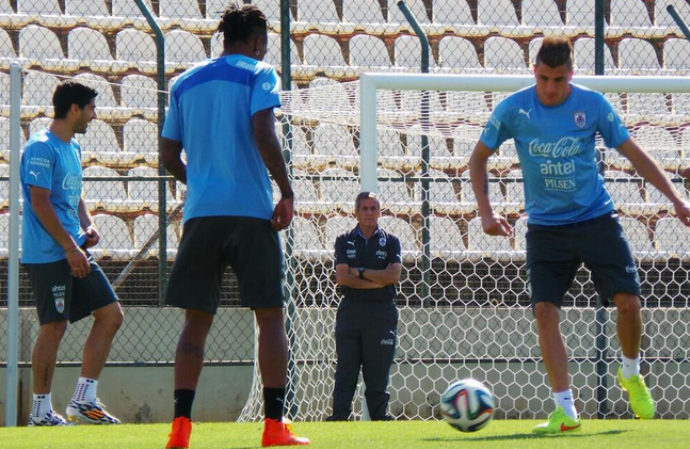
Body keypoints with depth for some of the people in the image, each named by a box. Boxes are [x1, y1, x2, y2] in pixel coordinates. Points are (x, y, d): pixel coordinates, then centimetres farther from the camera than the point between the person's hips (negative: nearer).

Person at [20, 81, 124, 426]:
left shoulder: (72, 148, 17)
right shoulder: (41, 148, -11)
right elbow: (40, 203, -17)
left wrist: (87, 227, 6)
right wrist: (70, 246, -19)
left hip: (74, 252, 9)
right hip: (48, 253, -9)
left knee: (110, 315, 5)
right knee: (54, 327, -7)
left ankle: (83, 400, 8)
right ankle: (41, 411, 1)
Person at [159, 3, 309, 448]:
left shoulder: (186, 82, 15)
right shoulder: (259, 74, 1)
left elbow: (169, 156, 14)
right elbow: (263, 135, -14)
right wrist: (287, 191, -7)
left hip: (201, 212, 4)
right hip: (251, 210, -4)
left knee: (197, 319, 7)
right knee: (270, 315, 2)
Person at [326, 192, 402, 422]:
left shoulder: (390, 241, 9)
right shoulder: (344, 241, 10)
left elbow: (394, 275, -5)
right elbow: (342, 277, -4)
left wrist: (360, 272, -7)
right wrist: (377, 281, -8)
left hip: (381, 311, 0)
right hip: (351, 309, 0)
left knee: (378, 369, 0)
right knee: (345, 368, -5)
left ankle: (379, 416, 3)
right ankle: (339, 415, -8)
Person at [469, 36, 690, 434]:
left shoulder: (592, 105, -7)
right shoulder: (514, 109, -8)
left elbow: (634, 154, 1)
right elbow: (479, 158, 5)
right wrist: (486, 211, -5)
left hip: (596, 219, 0)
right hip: (546, 227, 0)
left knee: (629, 302, -8)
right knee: (545, 311, -13)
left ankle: (631, 373, 23)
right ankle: (566, 411, -10)